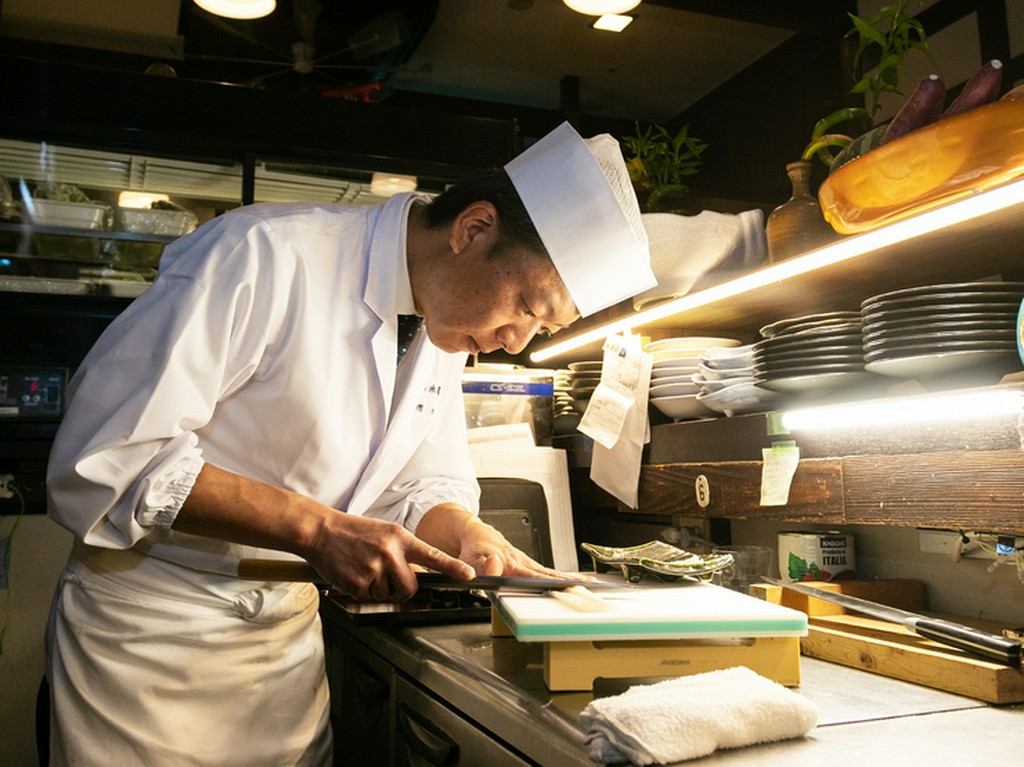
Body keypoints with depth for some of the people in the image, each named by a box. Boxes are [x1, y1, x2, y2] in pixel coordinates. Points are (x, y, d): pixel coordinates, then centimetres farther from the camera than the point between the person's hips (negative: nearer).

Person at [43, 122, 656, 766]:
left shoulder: (444, 329, 1)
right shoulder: (267, 256, -24)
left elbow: (423, 488, 8)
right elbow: (103, 459, -26)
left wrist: (475, 541, -13)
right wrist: (315, 526, -30)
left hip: (292, 633, 7)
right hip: (152, 633, -6)